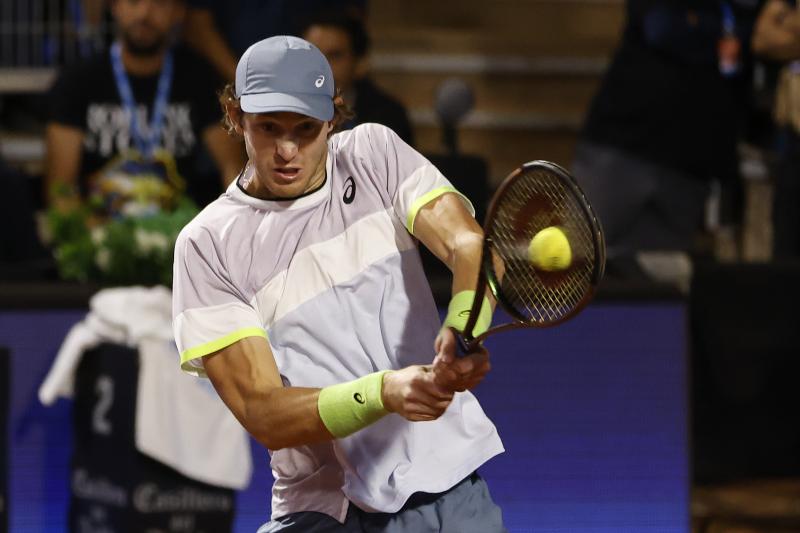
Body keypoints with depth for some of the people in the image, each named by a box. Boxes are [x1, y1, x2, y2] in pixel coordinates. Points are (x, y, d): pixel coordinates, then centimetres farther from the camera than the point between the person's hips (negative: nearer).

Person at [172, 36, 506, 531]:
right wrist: (385, 393, -30)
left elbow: (470, 244, -12)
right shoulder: (208, 245, -7)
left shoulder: (375, 153, 3)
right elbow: (264, 415, -14)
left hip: (450, 486, 1)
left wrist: (464, 332, -34)